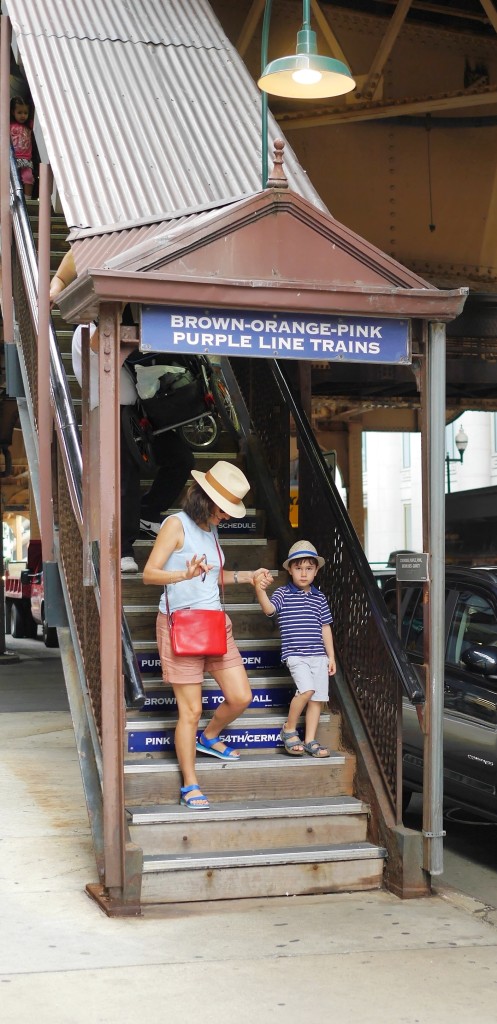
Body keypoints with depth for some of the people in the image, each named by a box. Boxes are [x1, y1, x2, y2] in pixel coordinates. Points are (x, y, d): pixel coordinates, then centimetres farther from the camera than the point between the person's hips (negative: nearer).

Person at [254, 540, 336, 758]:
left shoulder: (320, 598, 11)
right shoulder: (283, 594, -1)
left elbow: (325, 628, 15)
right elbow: (269, 608, -21)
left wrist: (331, 656, 13)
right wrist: (260, 590, -41)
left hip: (318, 655, 5)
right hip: (295, 653, -5)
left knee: (317, 697, 3)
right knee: (307, 688, -23)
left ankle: (310, 741, 14)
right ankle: (289, 729, -3)